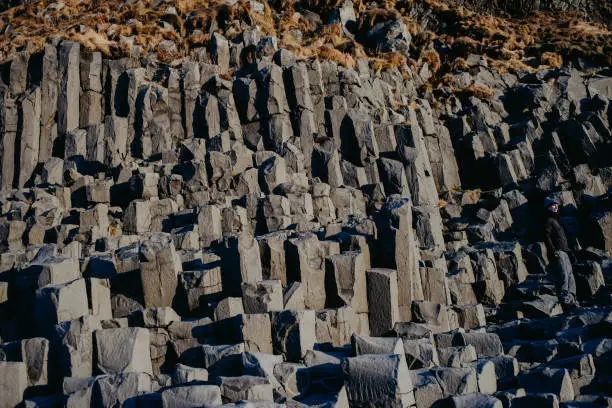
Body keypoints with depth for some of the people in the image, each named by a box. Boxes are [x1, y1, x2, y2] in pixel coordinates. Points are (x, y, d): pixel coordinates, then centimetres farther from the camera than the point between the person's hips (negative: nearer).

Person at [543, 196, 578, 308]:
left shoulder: (556, 220, 28)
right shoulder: (548, 220, -2)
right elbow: (546, 237, -14)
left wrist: (569, 251, 24)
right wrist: (553, 251, -23)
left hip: (564, 252, 10)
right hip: (557, 252, -10)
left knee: (570, 275, 6)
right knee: (563, 275, -19)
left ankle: (571, 298, 6)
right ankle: (564, 298, -25)